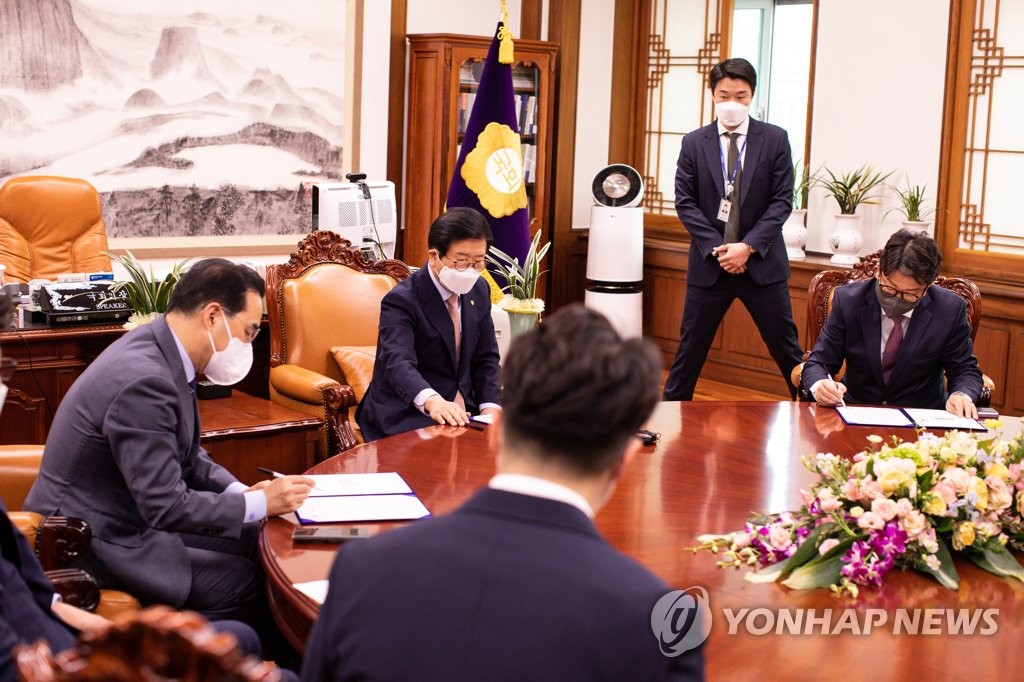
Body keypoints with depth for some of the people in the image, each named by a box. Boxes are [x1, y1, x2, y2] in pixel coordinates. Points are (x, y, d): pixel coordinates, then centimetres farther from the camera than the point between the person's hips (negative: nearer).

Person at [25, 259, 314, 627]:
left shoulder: (157, 350, 2)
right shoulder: (144, 381, -28)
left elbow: (186, 456, 14)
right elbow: (167, 506, -26)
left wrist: (240, 491, -2)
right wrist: (259, 504, -17)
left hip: (134, 516, 10)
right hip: (95, 547, -10)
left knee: (254, 542, 5)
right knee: (248, 582, -12)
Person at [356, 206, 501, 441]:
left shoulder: (479, 291, 6)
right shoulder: (401, 300, -16)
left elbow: (486, 358, 11)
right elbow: (398, 363, -32)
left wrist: (490, 407, -9)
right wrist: (432, 401, -52)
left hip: (460, 412, 7)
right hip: (404, 418, -7)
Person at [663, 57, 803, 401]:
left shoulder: (775, 139, 0)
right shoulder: (694, 143, 3)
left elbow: (782, 202, -3)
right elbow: (685, 202, 0)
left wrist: (748, 246, -14)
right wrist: (716, 248, -11)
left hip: (761, 261, -1)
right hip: (709, 262, 1)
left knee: (786, 348, 5)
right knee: (691, 347, 8)